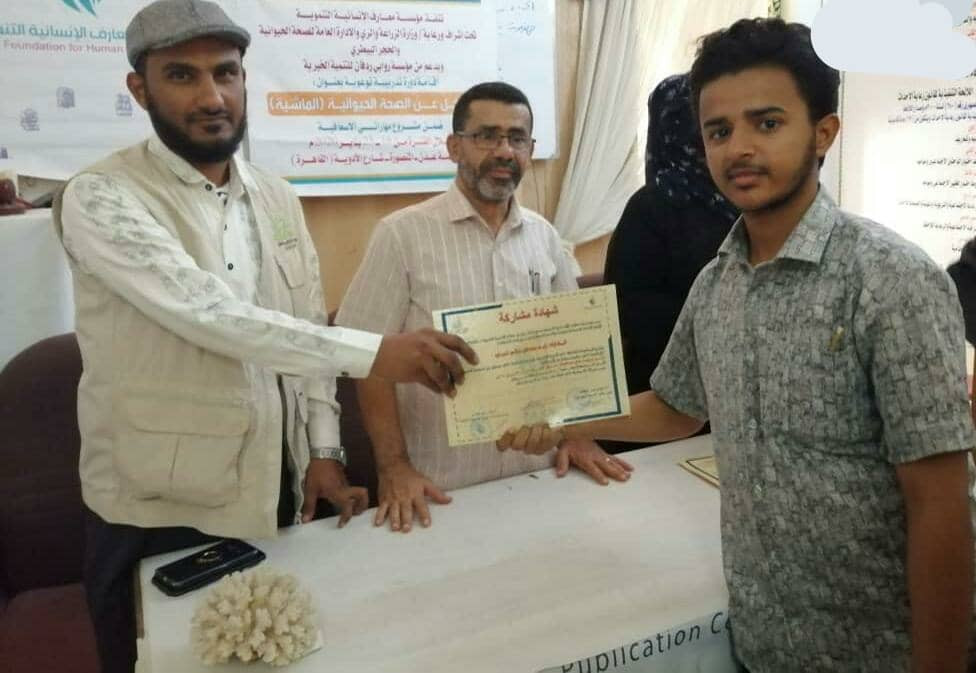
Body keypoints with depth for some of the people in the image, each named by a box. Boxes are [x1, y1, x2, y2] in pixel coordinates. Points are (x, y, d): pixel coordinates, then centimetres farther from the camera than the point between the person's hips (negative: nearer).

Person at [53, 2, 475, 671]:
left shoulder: (277, 198, 5)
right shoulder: (101, 199, -15)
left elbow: (307, 332, 8)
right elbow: (207, 312, -29)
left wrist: (324, 450, 1)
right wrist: (374, 352, -33)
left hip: (278, 492, 5)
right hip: (161, 510, -5)